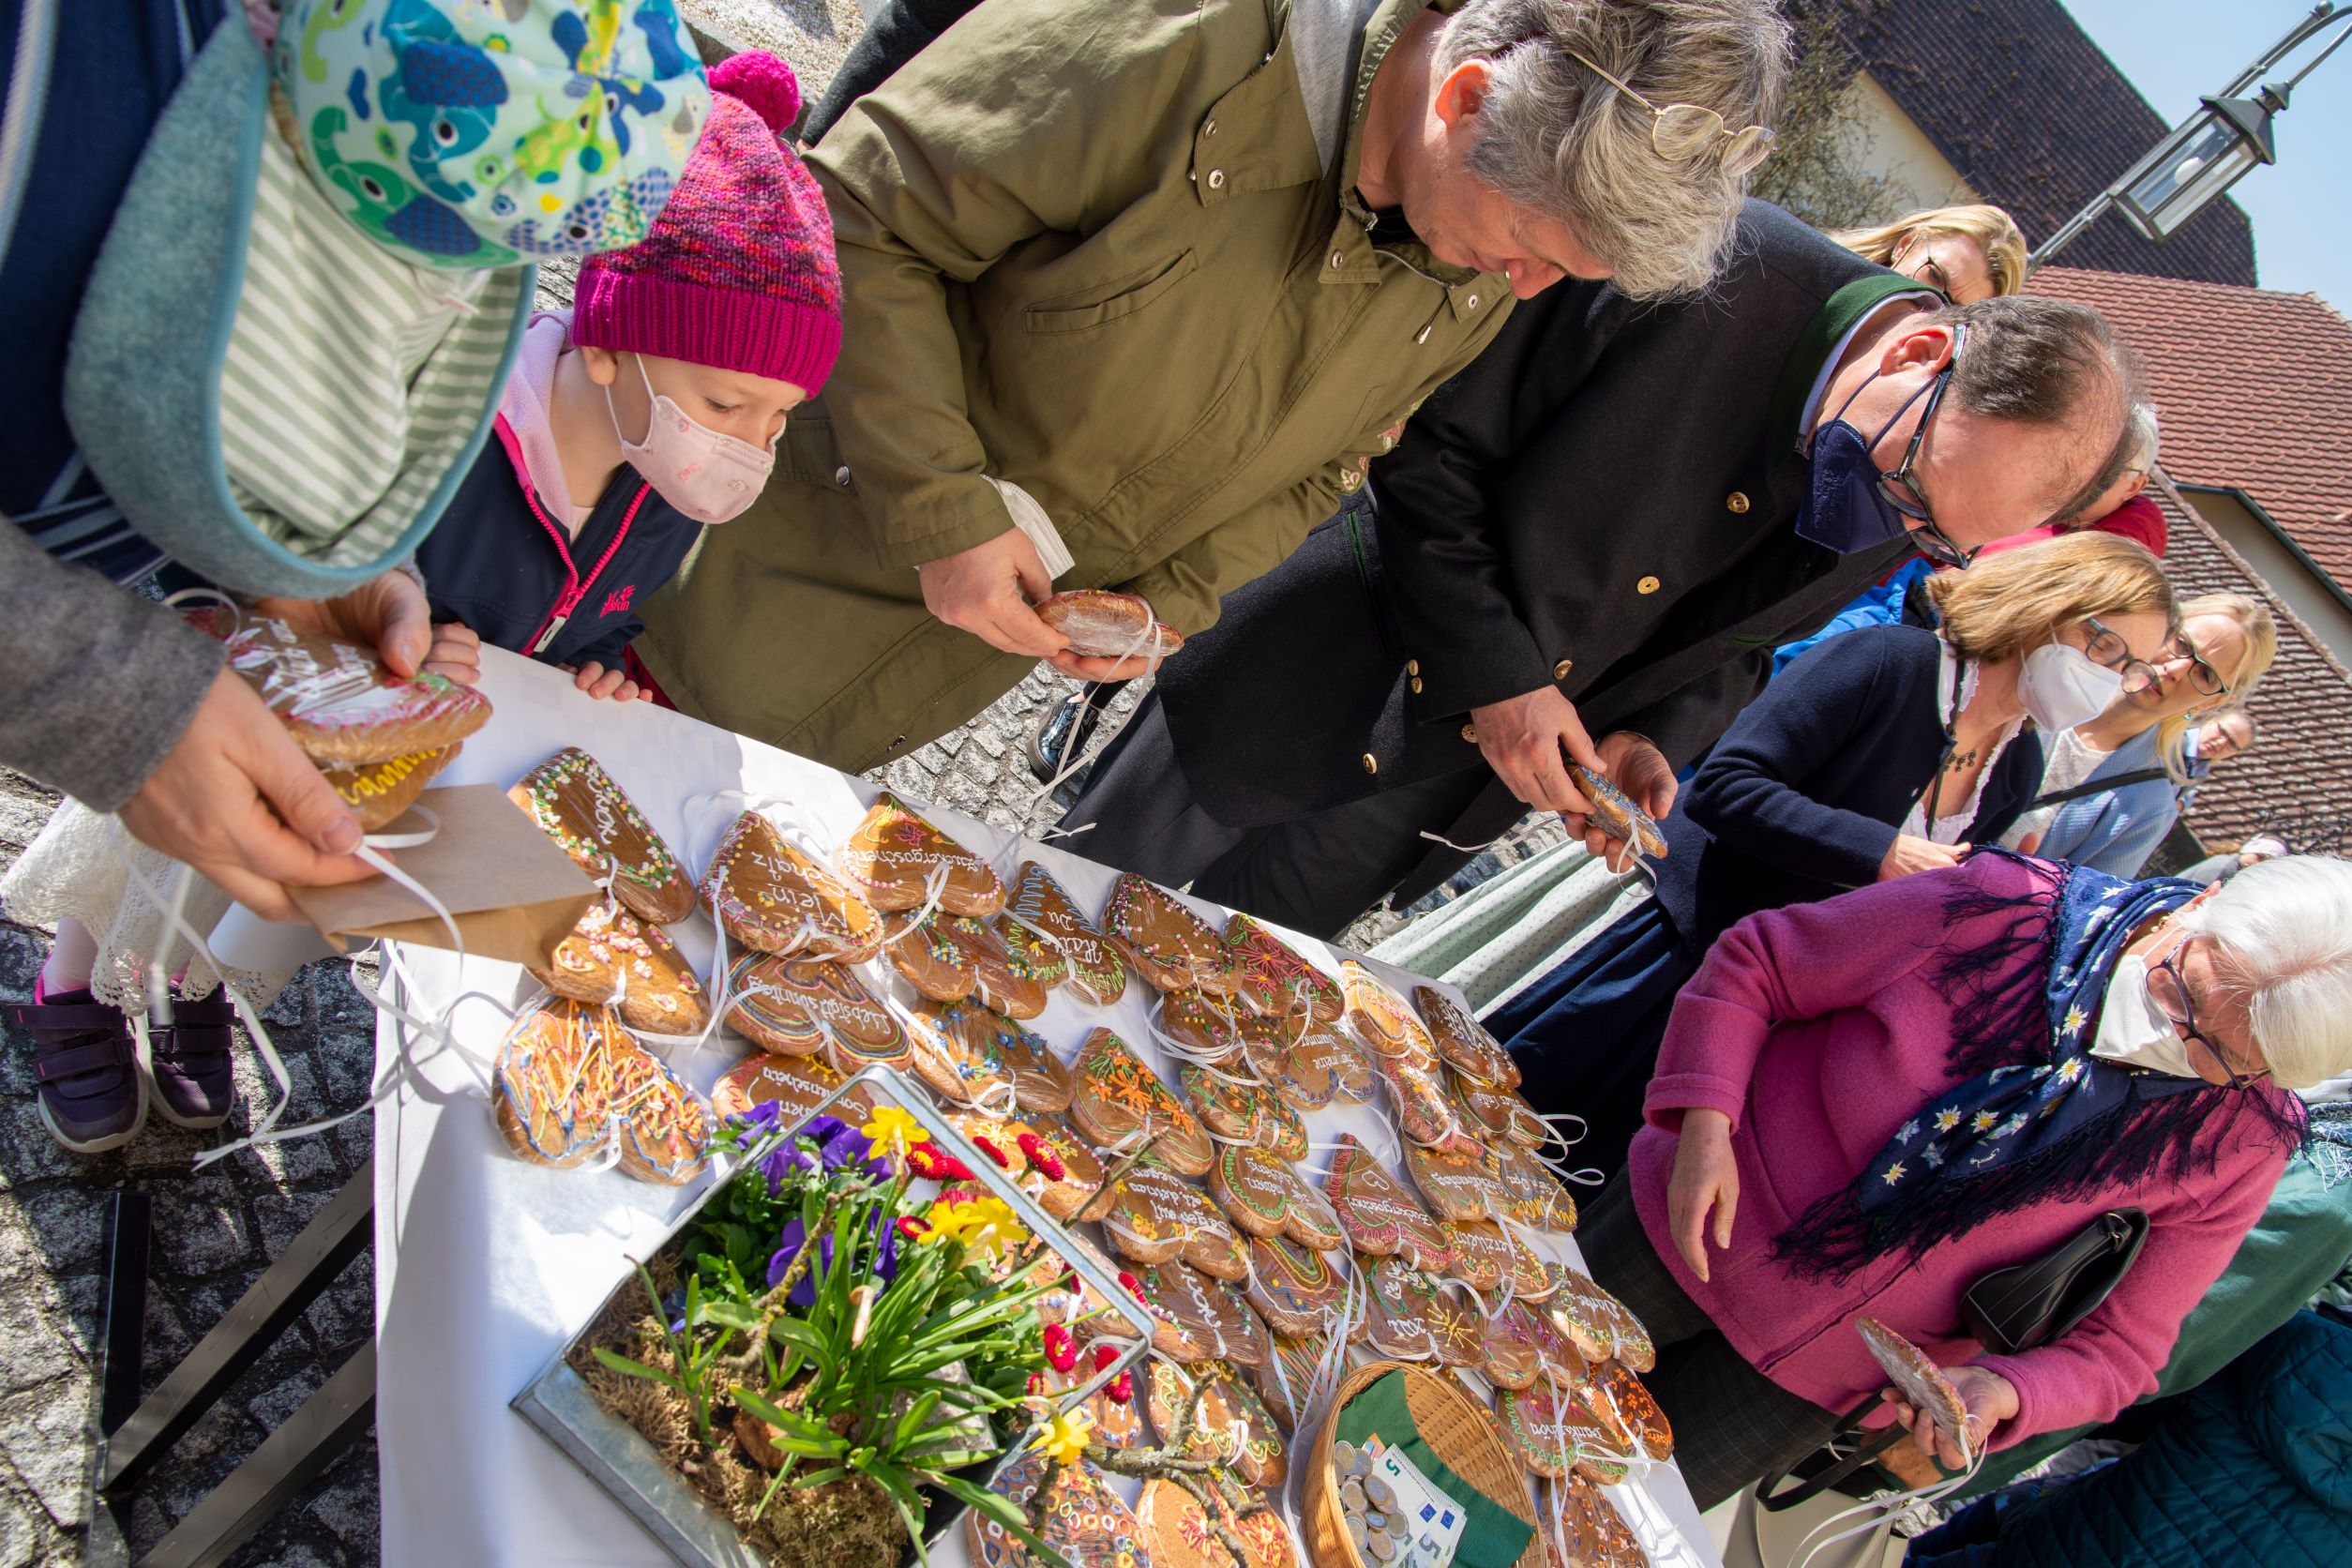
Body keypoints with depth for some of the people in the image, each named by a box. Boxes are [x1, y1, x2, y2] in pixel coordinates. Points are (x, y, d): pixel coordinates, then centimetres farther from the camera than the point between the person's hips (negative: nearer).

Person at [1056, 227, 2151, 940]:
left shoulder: (1894, 532, -7)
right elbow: (1426, 441, -19)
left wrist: (1655, 739, -10)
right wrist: (1493, 670, -22)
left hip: (1443, 787, 4)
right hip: (1321, 671, -4)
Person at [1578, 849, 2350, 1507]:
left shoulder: (2235, 1145, -16)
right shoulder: (2003, 907, -23)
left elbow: (2115, 1347, -6)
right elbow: (1755, 964, -13)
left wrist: (2003, 1391, -26)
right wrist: (1705, 1124, -24)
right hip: (1712, 1216, 0)